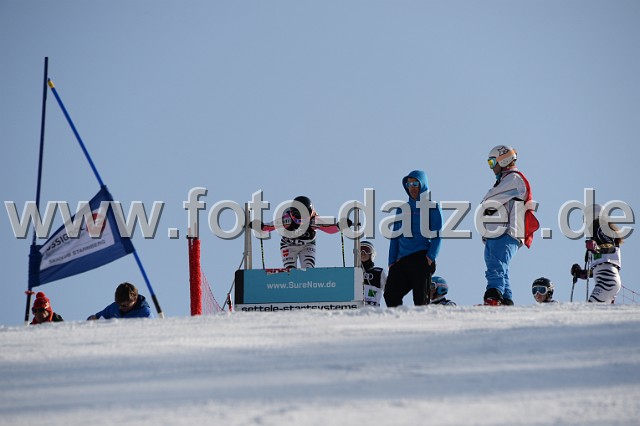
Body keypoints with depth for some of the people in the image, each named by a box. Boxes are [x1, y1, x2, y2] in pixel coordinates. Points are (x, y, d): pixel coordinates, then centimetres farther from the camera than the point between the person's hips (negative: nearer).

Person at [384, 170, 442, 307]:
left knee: (421, 299, -8)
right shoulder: (402, 209, 21)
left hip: (421, 259, -5)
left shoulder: (432, 207, 5)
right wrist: (392, 261, 11)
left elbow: (437, 235, -3)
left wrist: (430, 256, -17)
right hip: (401, 260, 5)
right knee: (390, 295, -9)